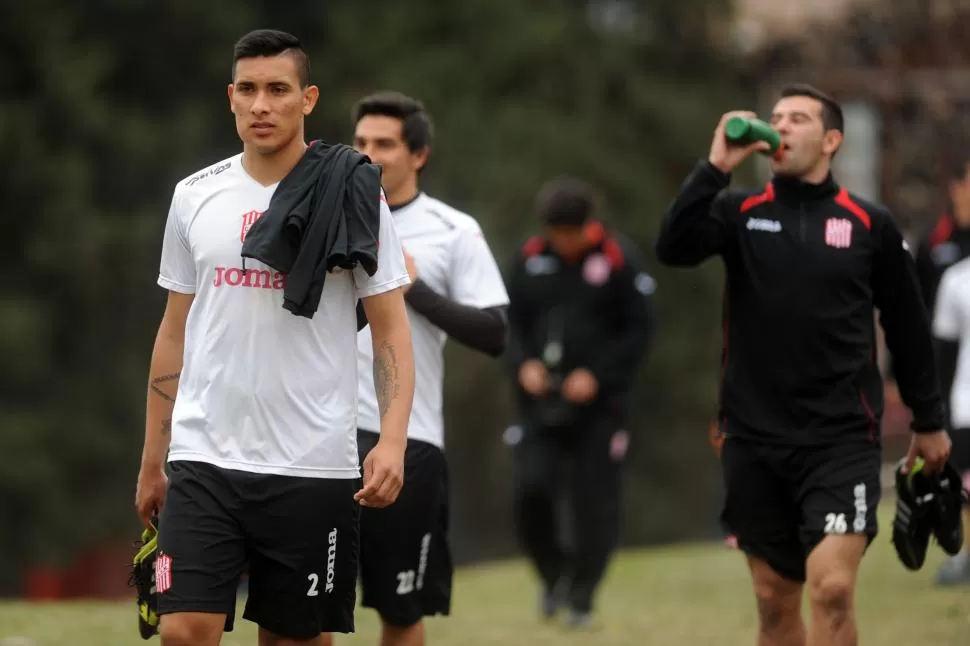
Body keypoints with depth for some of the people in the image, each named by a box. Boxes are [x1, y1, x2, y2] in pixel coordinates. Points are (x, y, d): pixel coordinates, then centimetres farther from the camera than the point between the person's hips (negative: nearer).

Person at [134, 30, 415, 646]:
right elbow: (175, 331, 15)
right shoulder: (196, 196, 8)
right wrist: (153, 458, 13)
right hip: (203, 459, 2)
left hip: (313, 468, -2)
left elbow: (392, 330, -2)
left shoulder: (352, 195, -1)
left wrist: (392, 442, -16)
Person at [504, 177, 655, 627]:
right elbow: (510, 320, 13)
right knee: (531, 488, -12)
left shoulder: (619, 259, -5)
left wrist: (598, 375, -14)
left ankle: (581, 599, 12)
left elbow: (640, 329, -5)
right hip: (541, 401, 2)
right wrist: (523, 364, -6)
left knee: (594, 502, 0)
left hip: (598, 403, -2)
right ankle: (554, 574, 13)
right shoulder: (531, 258, 5)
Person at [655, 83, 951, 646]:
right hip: (756, 439, 3)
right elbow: (674, 249, -14)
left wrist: (929, 421, 14)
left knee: (832, 588, -17)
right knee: (775, 599, 9)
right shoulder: (741, 213, 4)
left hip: (843, 440, -2)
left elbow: (908, 326, 9)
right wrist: (716, 168, -19)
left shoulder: (870, 224, 1)